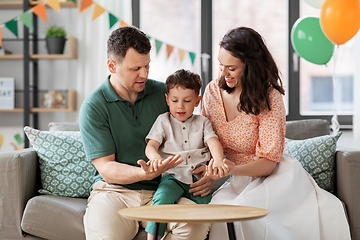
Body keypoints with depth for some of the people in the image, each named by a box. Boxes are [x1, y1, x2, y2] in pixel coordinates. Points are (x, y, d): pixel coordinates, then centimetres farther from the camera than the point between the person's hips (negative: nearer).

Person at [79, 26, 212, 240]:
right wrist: (145, 173, -27)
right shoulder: (93, 107, -2)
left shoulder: (164, 93, 7)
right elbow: (106, 169, -8)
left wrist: (207, 174, -7)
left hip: (162, 190, 3)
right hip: (114, 191, -3)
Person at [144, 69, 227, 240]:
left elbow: (213, 142, -1)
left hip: (198, 178, 2)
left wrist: (218, 161, -25)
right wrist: (155, 157, -26)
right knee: (162, 198, -30)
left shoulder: (202, 122, 16)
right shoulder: (163, 121, 12)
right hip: (173, 176, -2)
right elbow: (151, 145, 0)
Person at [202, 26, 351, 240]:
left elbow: (268, 162, -15)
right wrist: (208, 176, -12)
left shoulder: (270, 98, -15)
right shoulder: (213, 90, 0)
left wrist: (235, 169, -34)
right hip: (240, 182, 5)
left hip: (274, 177, -4)